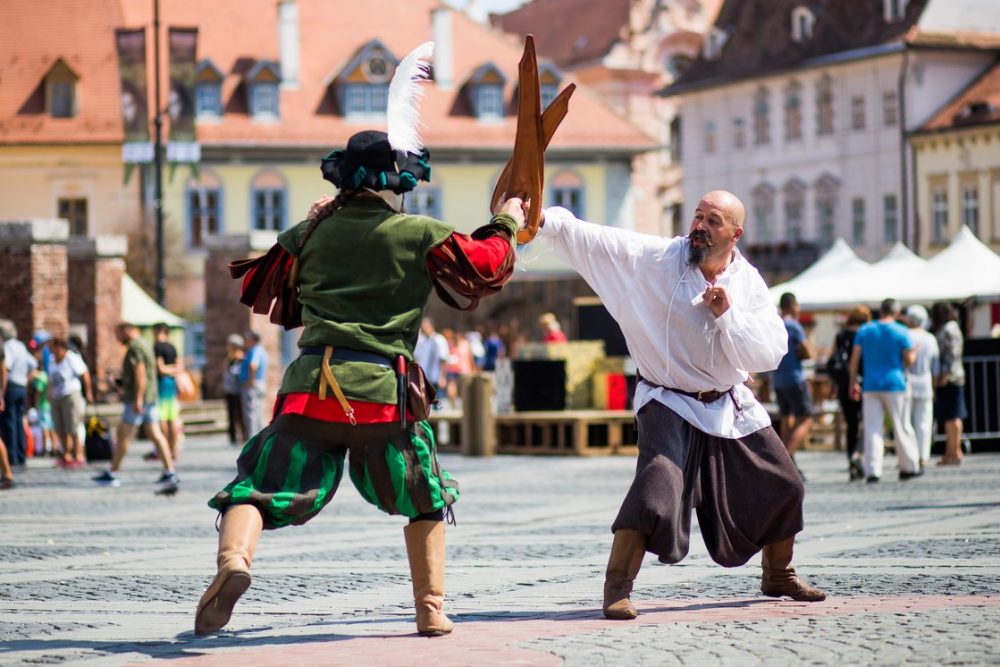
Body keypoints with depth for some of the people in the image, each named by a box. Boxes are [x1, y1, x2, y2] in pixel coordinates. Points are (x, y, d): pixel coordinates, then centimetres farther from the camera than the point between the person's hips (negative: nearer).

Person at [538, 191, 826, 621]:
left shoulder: (748, 284, -3)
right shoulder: (655, 258, -11)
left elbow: (770, 354, -10)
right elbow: (591, 240, -21)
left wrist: (727, 314, -22)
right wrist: (544, 220, -36)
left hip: (730, 405, 5)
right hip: (671, 404, -5)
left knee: (783, 489, 11)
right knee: (656, 488, -27)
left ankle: (778, 576, 35)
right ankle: (616, 588, -16)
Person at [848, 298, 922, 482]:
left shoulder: (864, 331, 4)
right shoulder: (900, 332, -3)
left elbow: (854, 359, 3)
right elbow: (909, 360, -2)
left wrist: (853, 383, 10)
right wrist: (914, 353, 20)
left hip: (870, 386, 2)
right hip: (894, 385, -2)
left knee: (872, 428, -1)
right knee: (901, 427, 8)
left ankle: (872, 471, -8)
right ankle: (909, 466, 16)